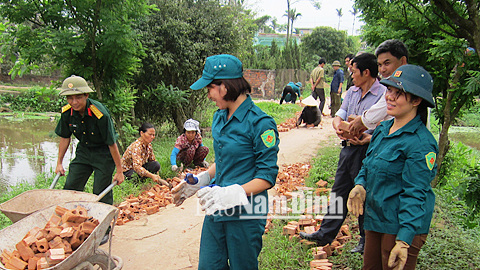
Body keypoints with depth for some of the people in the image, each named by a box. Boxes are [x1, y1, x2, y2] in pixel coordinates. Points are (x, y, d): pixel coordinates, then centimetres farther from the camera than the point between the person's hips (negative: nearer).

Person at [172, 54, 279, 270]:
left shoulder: (260, 123, -17)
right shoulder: (219, 117, 7)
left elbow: (267, 176, -16)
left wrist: (234, 193, -27)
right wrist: (201, 180, 9)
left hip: (245, 214, -7)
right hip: (216, 210, 7)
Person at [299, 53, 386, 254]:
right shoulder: (352, 92, 11)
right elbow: (339, 115, 10)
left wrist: (368, 138, -31)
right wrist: (338, 126, -13)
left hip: (366, 152, -7)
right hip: (348, 148, 7)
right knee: (339, 192, 15)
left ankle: (366, 241, 25)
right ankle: (325, 235, 26)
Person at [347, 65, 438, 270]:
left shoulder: (421, 143, -19)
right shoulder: (383, 129, 5)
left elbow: (415, 195, -21)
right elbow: (367, 165, 17)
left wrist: (404, 240, -24)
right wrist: (360, 185, -4)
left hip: (402, 225, -8)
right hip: (374, 218, 8)